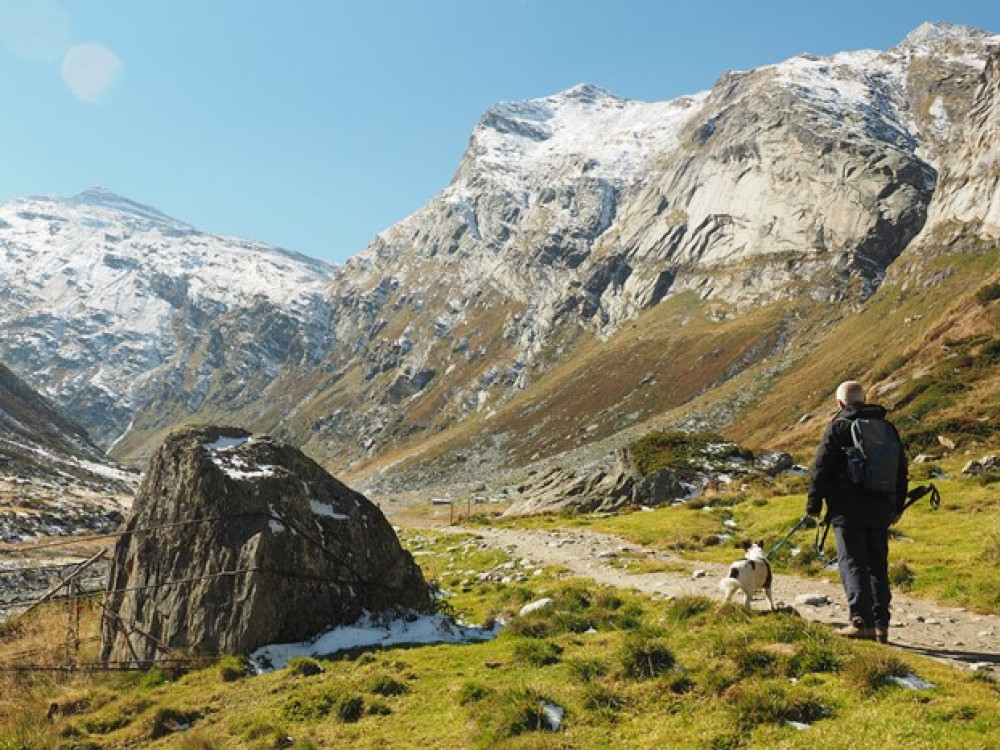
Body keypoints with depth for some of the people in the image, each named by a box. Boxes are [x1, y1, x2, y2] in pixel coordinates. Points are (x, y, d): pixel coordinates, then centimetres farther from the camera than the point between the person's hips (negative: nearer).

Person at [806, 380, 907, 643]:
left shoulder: (838, 427, -6)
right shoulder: (887, 427, 12)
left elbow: (821, 469, -8)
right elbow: (901, 470, 17)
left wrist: (813, 505, -1)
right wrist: (897, 506, 24)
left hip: (848, 510, -5)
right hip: (880, 510, 5)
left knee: (852, 563, -2)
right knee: (877, 565, 12)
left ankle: (862, 620, -12)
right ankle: (881, 624, 12)